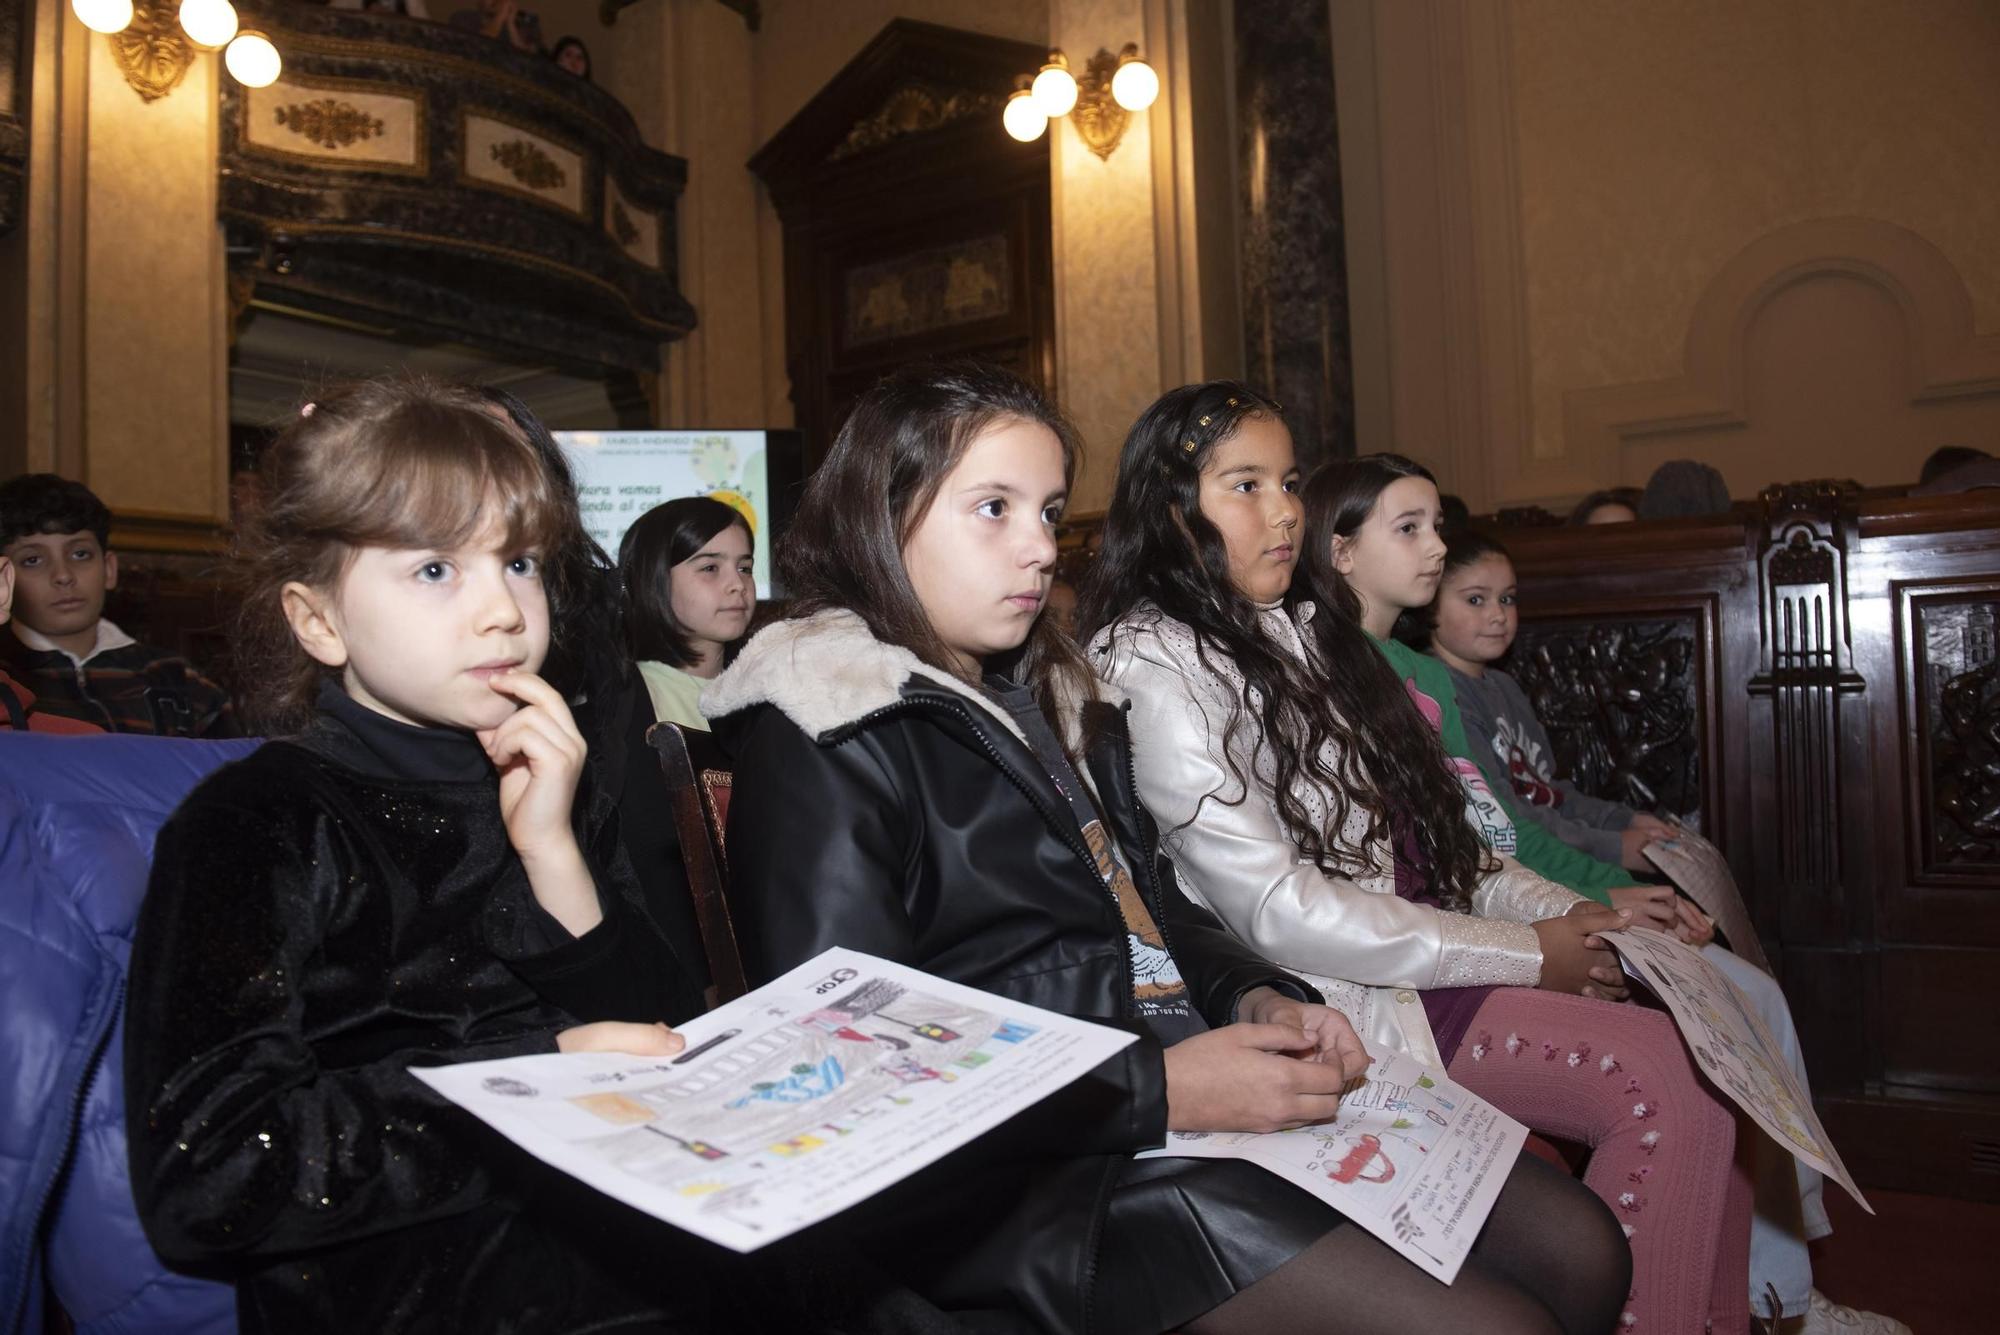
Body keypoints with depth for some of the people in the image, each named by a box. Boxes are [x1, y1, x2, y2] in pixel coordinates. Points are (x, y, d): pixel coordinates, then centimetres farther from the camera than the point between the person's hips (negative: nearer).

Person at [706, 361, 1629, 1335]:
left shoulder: (1041, 699, 17)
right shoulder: (822, 746, -12)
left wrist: (1255, 998, 3)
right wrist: (1155, 1091, -20)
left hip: (1210, 1084, 9)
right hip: (1045, 1175, -8)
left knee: (1577, 1253, 4)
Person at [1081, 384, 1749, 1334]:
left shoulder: (1302, 632, 16)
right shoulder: (1150, 666, -11)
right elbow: (1277, 911, -17)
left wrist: (1569, 912, 3)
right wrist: (1523, 954, -11)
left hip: (1435, 958, 8)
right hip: (1341, 1006, -8)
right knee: (1662, 1074, -20)